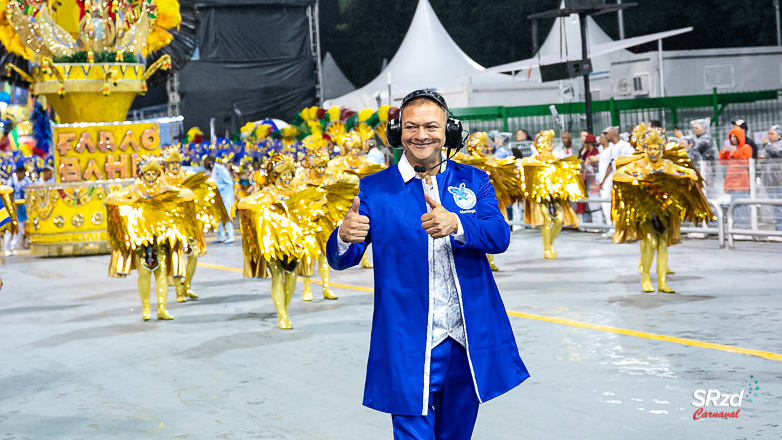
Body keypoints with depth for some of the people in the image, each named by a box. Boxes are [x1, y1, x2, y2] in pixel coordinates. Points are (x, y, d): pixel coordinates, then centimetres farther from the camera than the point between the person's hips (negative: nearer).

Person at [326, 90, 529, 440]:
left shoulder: (474, 182, 5)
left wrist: (455, 225, -32)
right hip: (409, 347, -2)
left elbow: (500, 236, -11)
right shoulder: (374, 189, 1)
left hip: (470, 344, 3)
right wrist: (344, 236, -29)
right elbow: (341, 260, -4)